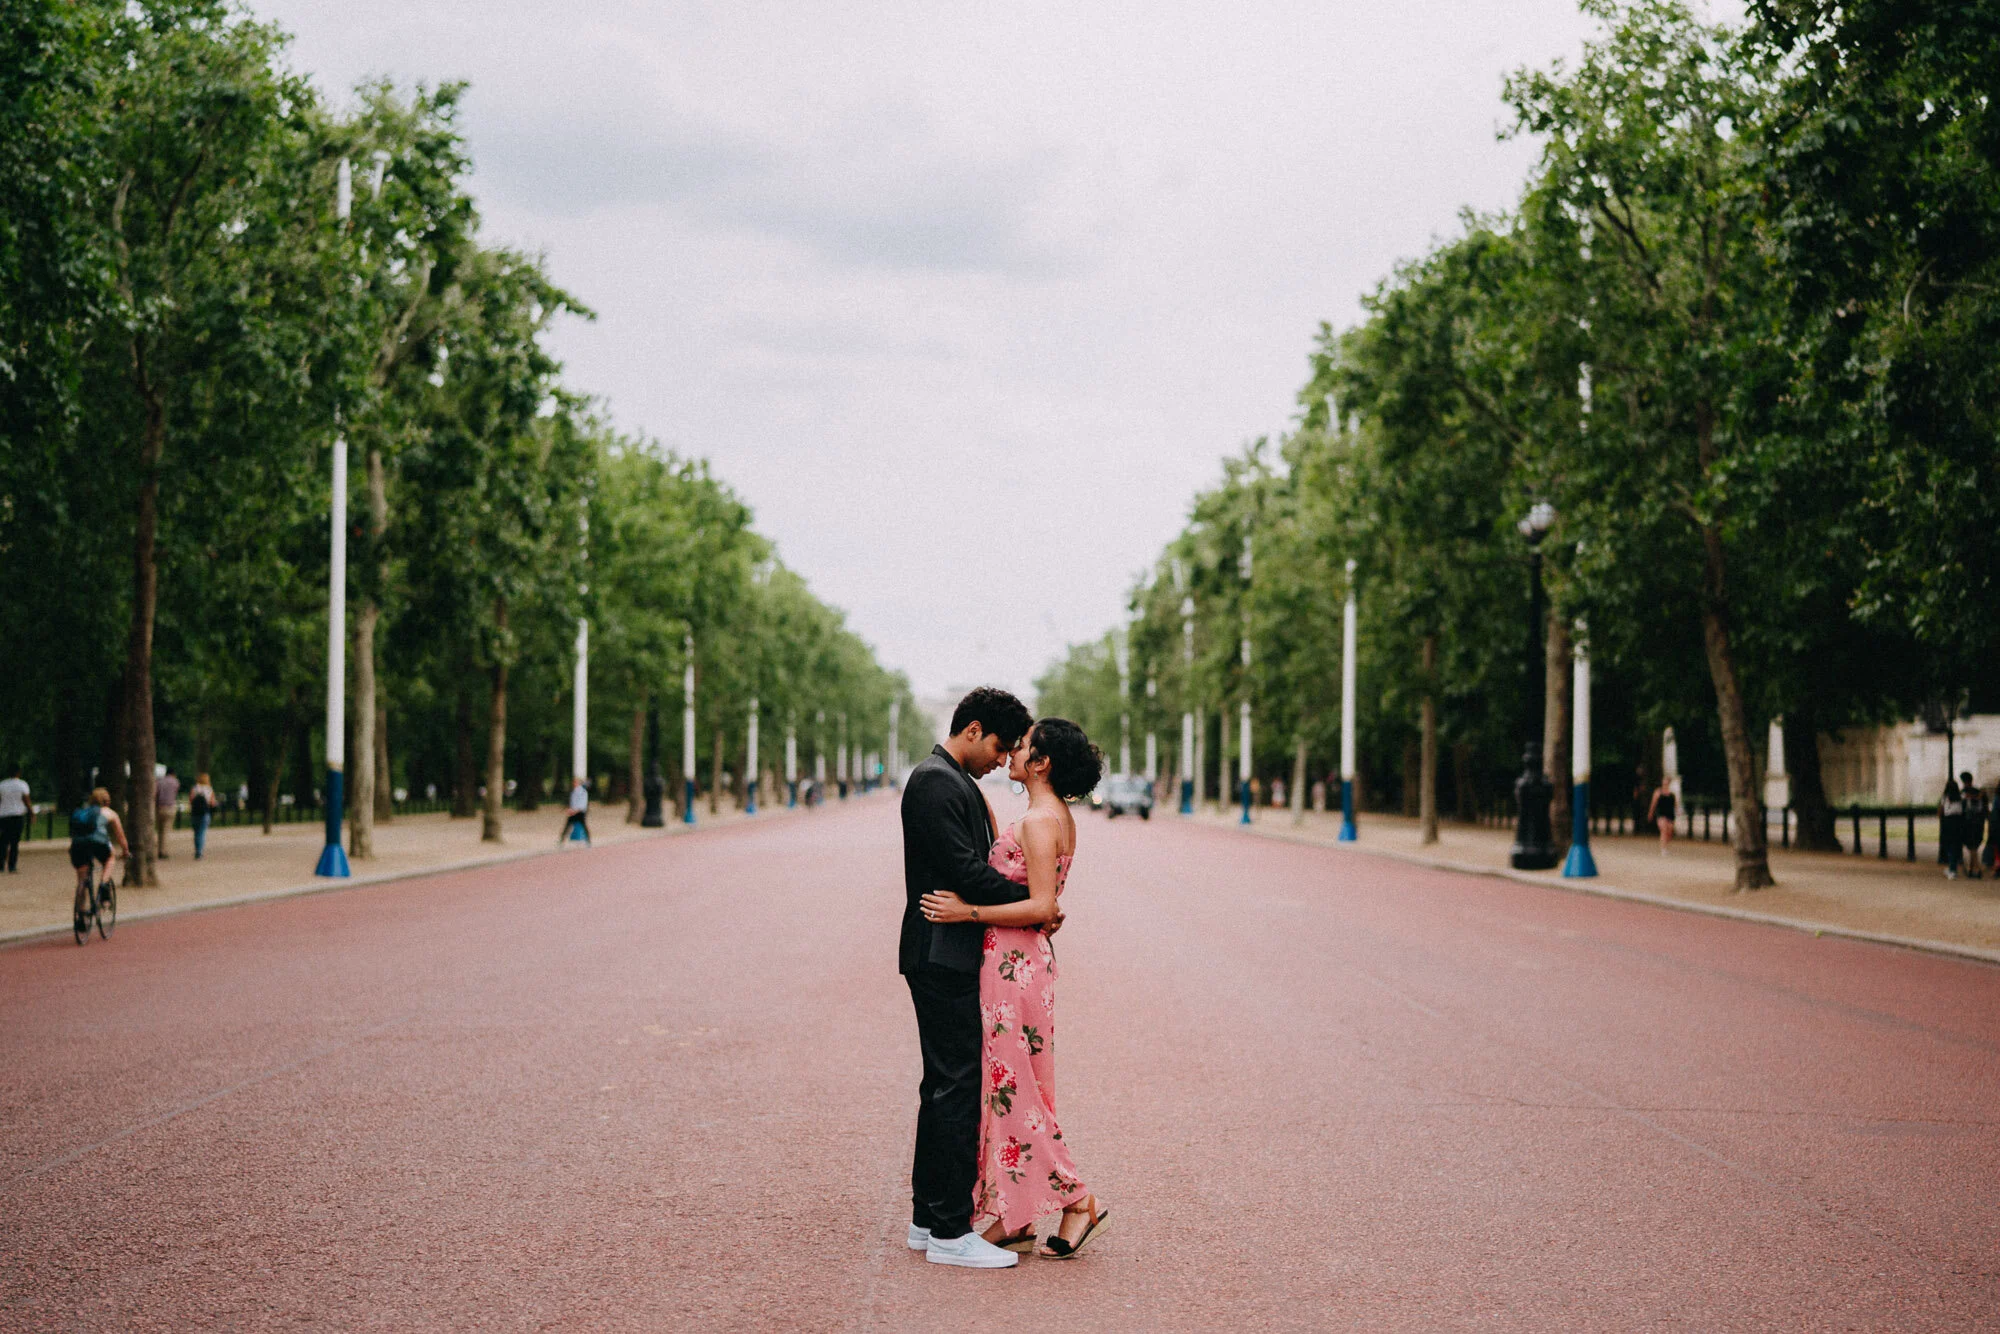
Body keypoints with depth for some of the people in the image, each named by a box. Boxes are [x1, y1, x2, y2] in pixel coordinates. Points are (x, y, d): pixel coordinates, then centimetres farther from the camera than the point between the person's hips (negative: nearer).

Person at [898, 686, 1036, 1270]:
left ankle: (929, 1218, 21)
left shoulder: (958, 784, 19)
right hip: (942, 957, -11)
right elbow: (964, 872, -20)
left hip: (952, 959, 11)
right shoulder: (935, 781, -14)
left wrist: (1028, 903, 5)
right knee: (955, 1087, -8)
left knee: (946, 1086, 14)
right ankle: (949, 1232, -4)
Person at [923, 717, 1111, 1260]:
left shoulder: (1039, 821, -16)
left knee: (1012, 1090, -2)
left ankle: (1077, 1200, 4)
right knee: (1004, 1087, 12)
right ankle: (1014, 1218, 16)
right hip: (1020, 962, 10)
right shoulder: (1058, 818, 13)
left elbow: (1041, 907, -21)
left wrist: (968, 912, -19)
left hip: (1014, 965, -10)